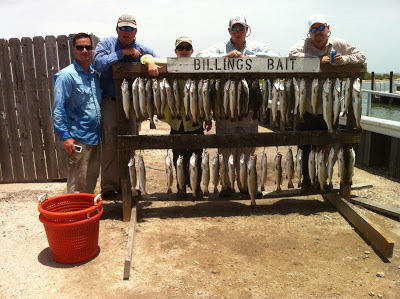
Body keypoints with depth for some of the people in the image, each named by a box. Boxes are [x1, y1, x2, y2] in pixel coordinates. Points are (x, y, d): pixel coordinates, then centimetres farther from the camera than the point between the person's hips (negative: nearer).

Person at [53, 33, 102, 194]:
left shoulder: (95, 74, 11)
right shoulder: (66, 75, -9)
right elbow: (58, 108, -12)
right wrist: (65, 136, -18)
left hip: (95, 136, 7)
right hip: (78, 138, -7)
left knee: (92, 178, 16)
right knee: (78, 183, -1)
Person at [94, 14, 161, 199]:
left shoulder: (142, 50, 5)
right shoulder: (106, 44, 0)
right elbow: (99, 63, -16)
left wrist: (150, 61, -17)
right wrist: (123, 52, -17)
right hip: (109, 102, -3)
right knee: (109, 145, -7)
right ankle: (108, 186, 6)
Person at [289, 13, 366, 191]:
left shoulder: (338, 45, 3)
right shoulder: (304, 43, -4)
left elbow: (361, 56, 6)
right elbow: (293, 53, -24)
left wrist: (343, 60, -15)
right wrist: (319, 60, -25)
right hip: (306, 108, -2)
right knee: (305, 148, 7)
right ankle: (306, 180, 25)